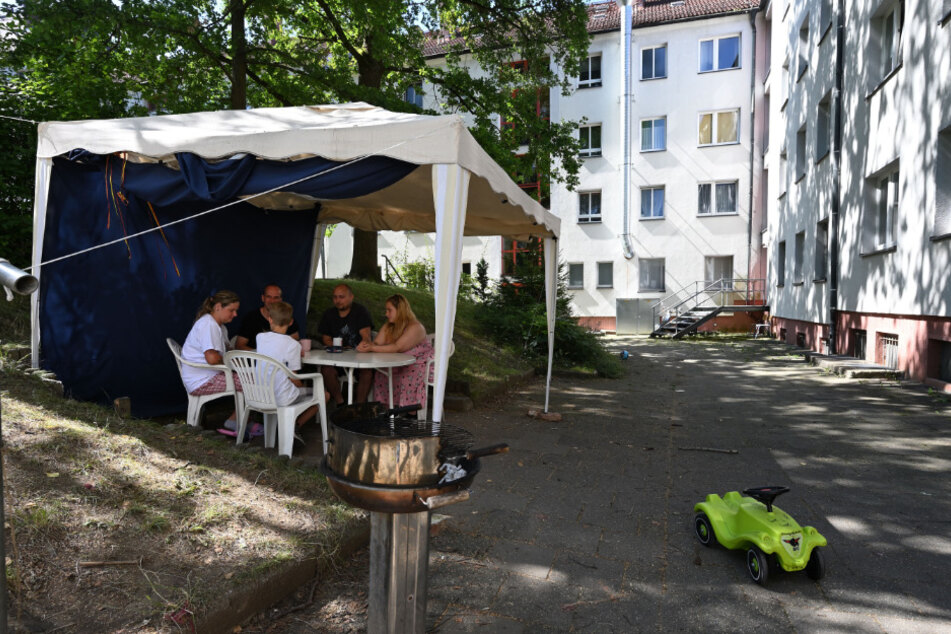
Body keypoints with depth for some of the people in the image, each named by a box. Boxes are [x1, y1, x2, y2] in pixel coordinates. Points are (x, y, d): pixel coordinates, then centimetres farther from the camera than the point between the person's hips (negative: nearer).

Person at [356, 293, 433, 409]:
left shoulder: (415, 327, -20)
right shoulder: (388, 327, 8)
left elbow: (397, 348, -29)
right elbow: (377, 343, -1)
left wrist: (372, 348, -33)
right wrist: (367, 345, -25)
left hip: (419, 365, -7)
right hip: (401, 365, 7)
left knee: (408, 378, -34)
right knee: (381, 374, -17)